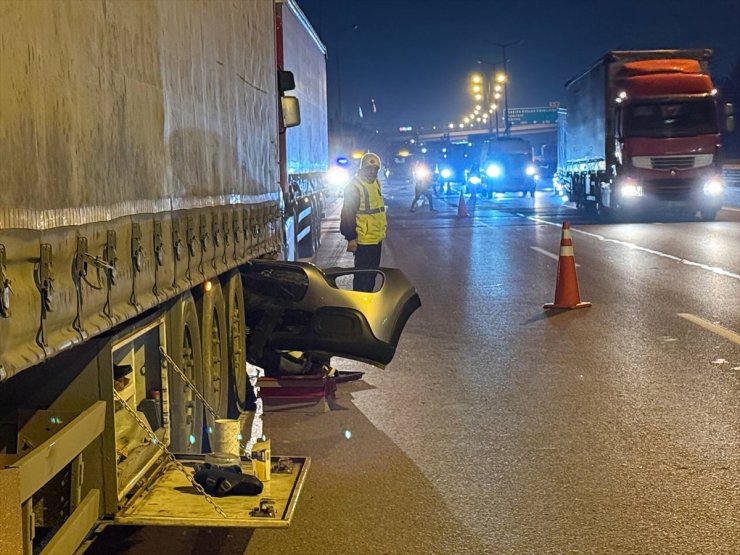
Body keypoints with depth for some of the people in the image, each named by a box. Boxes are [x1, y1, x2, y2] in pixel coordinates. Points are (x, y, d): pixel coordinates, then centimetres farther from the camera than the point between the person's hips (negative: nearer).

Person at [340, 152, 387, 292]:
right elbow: (348, 215, -18)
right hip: (364, 240, -9)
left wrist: (383, 227, 24)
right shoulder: (354, 186, -16)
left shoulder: (376, 183, 11)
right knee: (363, 275, -5)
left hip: (376, 238, 9)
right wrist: (351, 238, -20)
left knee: (372, 272, 18)